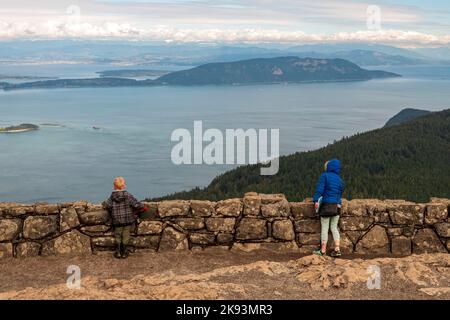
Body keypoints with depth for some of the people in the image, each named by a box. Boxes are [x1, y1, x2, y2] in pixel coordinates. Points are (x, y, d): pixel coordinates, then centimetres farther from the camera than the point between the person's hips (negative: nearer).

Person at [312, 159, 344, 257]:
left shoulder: (325, 176, -4)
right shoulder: (339, 179, 13)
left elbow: (320, 189, -13)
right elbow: (340, 193, 15)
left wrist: (316, 200, -14)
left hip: (326, 205, -5)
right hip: (337, 206, 5)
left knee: (324, 228, 1)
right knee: (334, 228, 12)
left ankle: (323, 250, 4)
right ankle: (337, 249, 4)